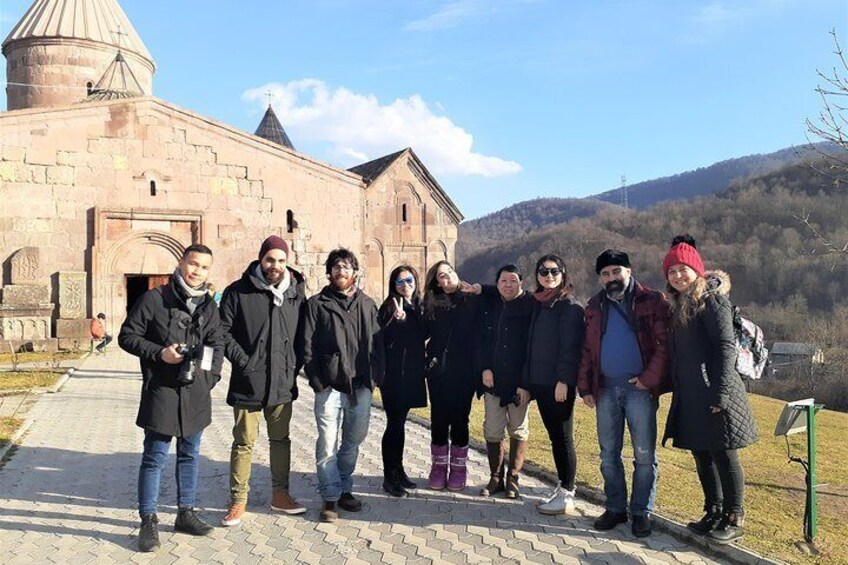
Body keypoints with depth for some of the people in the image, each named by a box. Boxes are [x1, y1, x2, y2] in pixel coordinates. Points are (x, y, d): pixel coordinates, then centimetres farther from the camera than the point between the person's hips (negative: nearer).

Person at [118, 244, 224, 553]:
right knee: (155, 457, -1)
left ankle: (186, 513, 29)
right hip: (161, 391, -5)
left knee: (190, 455, 15)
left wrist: (211, 376, 2)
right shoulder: (154, 299, -6)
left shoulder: (209, 305, 8)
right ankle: (148, 521, 11)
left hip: (196, 393, 5)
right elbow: (127, 336, -3)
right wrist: (158, 353, -16)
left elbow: (217, 343, 15)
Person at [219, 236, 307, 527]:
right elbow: (224, 331, -5)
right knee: (244, 442, 3)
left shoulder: (297, 293, 6)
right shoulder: (238, 292, -4)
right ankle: (238, 501, 13)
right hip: (248, 381, -4)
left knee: (281, 439, 14)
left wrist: (295, 365, 3)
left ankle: (280, 494, 27)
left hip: (283, 383, 4)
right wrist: (243, 362, -12)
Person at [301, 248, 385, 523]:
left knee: (354, 439, 11)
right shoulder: (317, 304, 2)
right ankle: (331, 497, 9)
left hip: (361, 386, 4)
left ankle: (344, 489, 28)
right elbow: (307, 346, -1)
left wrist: (375, 376, 1)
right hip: (330, 386, -3)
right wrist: (317, 380, -9)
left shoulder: (367, 304, 13)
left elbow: (378, 343, 12)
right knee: (328, 443, -2)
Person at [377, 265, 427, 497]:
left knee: (399, 422, 14)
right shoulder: (389, 307, -8)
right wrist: (398, 319, -28)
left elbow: (422, 335, 19)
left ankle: (399, 471, 23)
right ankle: (389, 477, 4)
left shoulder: (417, 308, 12)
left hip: (412, 373, 6)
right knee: (394, 423, -4)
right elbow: (384, 340, -17)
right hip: (393, 374, -6)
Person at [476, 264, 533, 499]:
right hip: (492, 378, 3)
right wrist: (484, 368, -5)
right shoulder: (488, 303, 6)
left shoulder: (530, 304, -5)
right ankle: (495, 478, 16)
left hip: (519, 379, -3)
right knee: (492, 430, 5)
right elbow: (481, 337, 5)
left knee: (519, 430, 7)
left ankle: (513, 478, 17)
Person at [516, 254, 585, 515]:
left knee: (562, 437, 0)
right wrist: (525, 382, 14)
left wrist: (564, 380, -21)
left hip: (559, 385, -7)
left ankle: (567, 495, 8)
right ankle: (563, 487, 23)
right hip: (539, 383, 7)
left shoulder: (570, 305, -6)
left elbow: (571, 346, -14)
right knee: (554, 436, 13)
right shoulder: (538, 305, 16)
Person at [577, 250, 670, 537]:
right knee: (609, 454, 10)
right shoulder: (595, 307, 12)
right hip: (606, 389, 4)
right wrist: (585, 387, 5)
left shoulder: (652, 301, -2)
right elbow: (587, 350, 12)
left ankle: (641, 512, 13)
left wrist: (649, 379, -15)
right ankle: (615, 508, 21)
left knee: (644, 455, 2)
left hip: (639, 388, -4)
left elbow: (664, 344, -7)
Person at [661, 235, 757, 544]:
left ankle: (734, 520, 10)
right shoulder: (679, 306, 17)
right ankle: (713, 513, 26)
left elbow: (726, 346, -15)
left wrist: (720, 393, -21)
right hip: (690, 397, 9)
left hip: (713, 395, -8)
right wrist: (676, 389, 16)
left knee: (723, 455, 0)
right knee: (702, 455, 14)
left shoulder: (711, 300, -8)